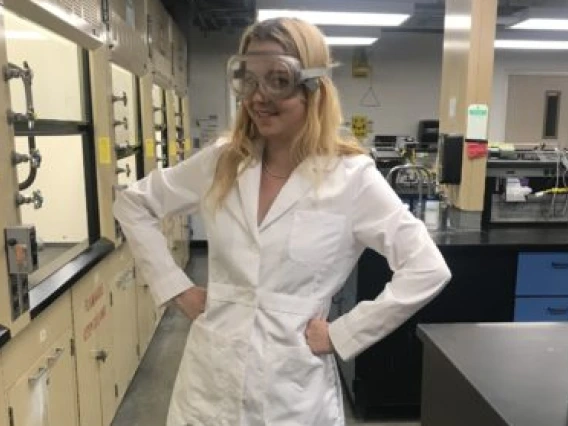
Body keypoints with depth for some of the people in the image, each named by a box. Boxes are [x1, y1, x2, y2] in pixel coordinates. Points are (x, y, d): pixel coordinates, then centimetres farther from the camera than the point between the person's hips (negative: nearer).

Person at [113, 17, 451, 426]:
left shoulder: (351, 177, -12)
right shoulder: (221, 163, -1)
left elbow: (427, 270, -15)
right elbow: (133, 204, 9)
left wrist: (341, 335, -13)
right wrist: (175, 286, 1)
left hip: (293, 393, -2)